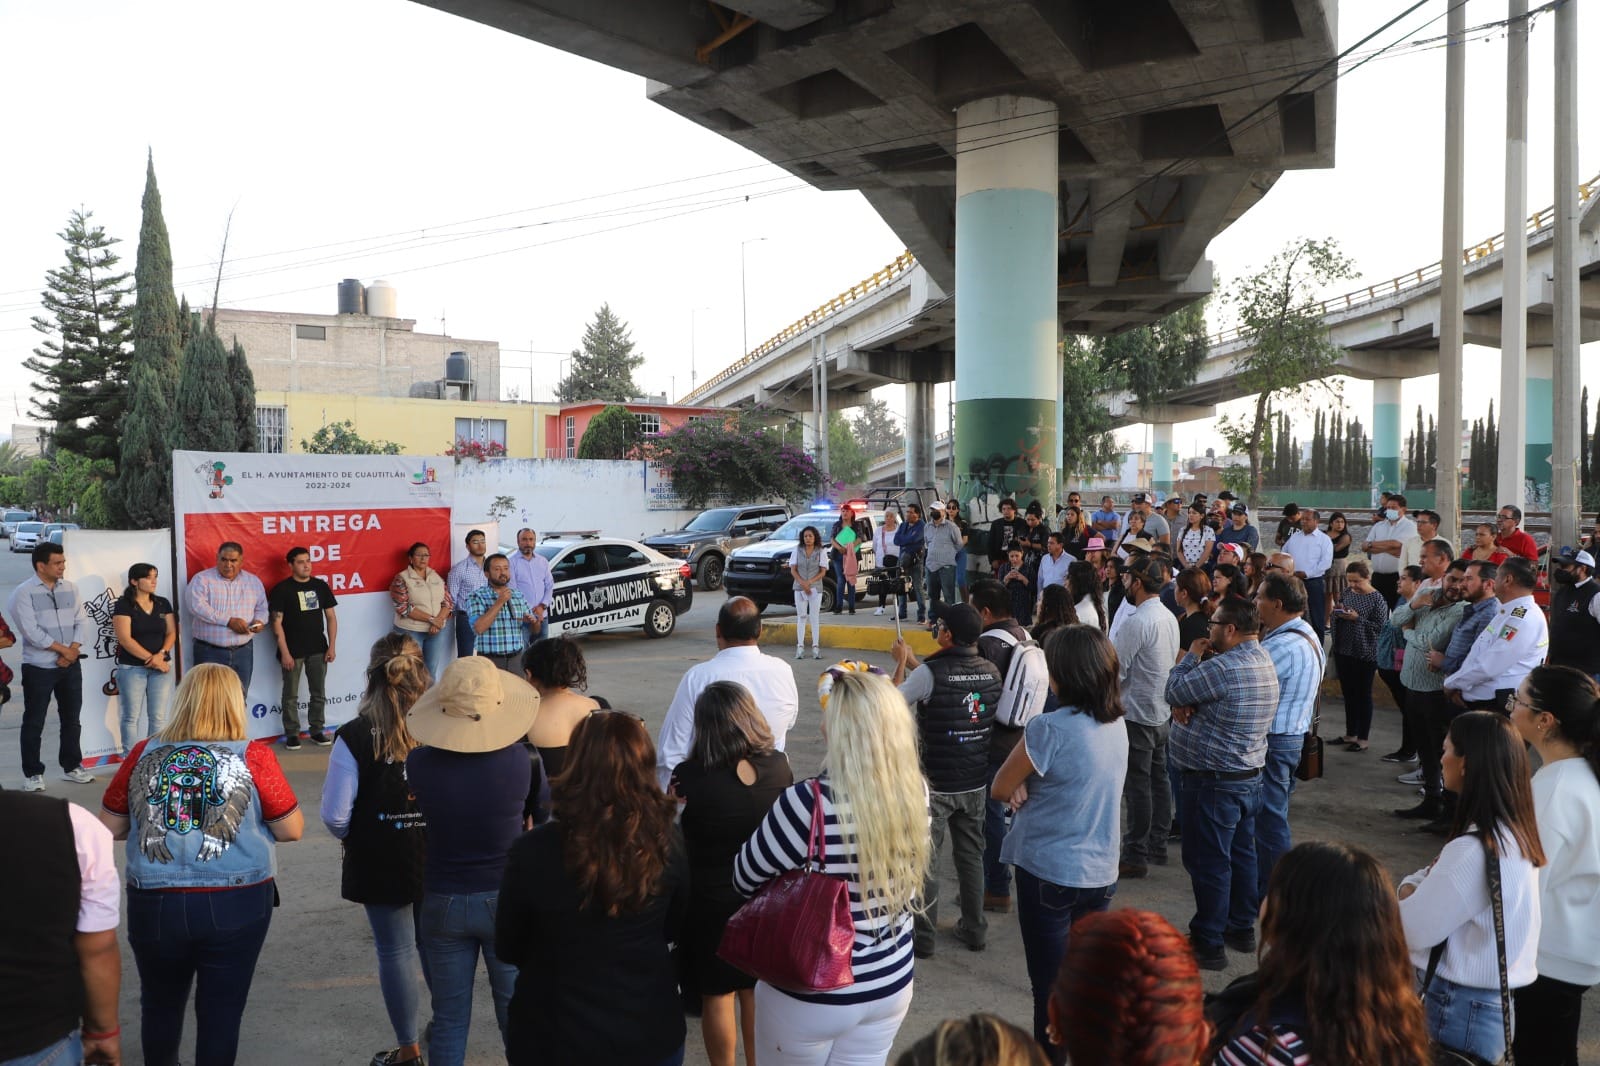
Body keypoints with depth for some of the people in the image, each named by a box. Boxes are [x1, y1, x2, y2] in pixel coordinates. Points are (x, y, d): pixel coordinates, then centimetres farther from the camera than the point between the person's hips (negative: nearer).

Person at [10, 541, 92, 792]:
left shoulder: (70, 588, 7)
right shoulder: (23, 592, -8)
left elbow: (82, 621, 3)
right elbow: (31, 631, -15)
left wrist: (72, 651, -11)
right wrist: (62, 649, -13)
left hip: (71, 665, 5)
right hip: (38, 667, -5)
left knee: (71, 718, 12)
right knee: (34, 722, 3)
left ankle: (72, 767, 24)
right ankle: (32, 773, 13)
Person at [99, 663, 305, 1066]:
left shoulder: (143, 755, -2)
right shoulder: (255, 758, -10)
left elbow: (109, 827, 7)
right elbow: (292, 830, -5)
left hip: (154, 903, 3)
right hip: (236, 905, -3)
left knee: (160, 1004, 24)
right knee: (221, 1009, 10)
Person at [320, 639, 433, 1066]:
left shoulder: (356, 736, -14)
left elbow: (335, 815, -11)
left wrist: (353, 838, 10)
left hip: (381, 863, -2)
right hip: (439, 859, 2)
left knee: (396, 951, 12)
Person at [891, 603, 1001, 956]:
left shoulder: (930, 672, -21)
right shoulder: (992, 672, -4)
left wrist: (901, 662, 5)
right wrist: (914, 663, 16)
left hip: (935, 784, -5)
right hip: (975, 784, 5)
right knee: (971, 855, 19)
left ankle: (922, 936, 16)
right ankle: (974, 929, 30)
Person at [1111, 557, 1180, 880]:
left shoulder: (1137, 622, -21)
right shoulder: (1169, 617, 7)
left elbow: (1116, 671, -19)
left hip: (1137, 713, -9)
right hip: (1164, 711, 9)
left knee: (1137, 786, -2)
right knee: (1158, 780, 16)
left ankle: (1135, 856, 4)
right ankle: (1157, 847, 26)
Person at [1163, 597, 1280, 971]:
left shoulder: (1225, 667, -26)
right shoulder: (1262, 660, 7)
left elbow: (1174, 691, -15)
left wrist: (1192, 655, -3)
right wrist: (1186, 705, -9)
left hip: (1213, 782, -10)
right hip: (1249, 775, 10)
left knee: (1208, 862, 0)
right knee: (1241, 853, 19)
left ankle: (1208, 943, 9)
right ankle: (1242, 927, 31)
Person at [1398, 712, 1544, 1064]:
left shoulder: (1473, 852, -29)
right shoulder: (1515, 832, 1)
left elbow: (1412, 929, -21)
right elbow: (1441, 880, 14)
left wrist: (1403, 899, -2)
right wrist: (1412, 888, -5)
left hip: (1458, 1009, -9)